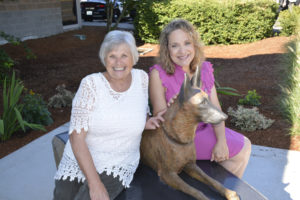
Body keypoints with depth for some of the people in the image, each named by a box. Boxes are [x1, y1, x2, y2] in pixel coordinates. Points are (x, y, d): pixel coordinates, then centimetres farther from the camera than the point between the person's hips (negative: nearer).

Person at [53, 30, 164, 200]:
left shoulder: (142, 78, -6)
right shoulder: (90, 84, -14)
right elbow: (77, 136, -15)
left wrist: (146, 123, -11)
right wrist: (95, 183, -21)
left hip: (119, 165, 0)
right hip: (79, 161, 0)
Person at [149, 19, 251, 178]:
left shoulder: (204, 68, -2)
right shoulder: (158, 74, -20)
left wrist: (221, 141, -16)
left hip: (204, 128, 6)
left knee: (245, 145, 7)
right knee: (239, 153, -7)